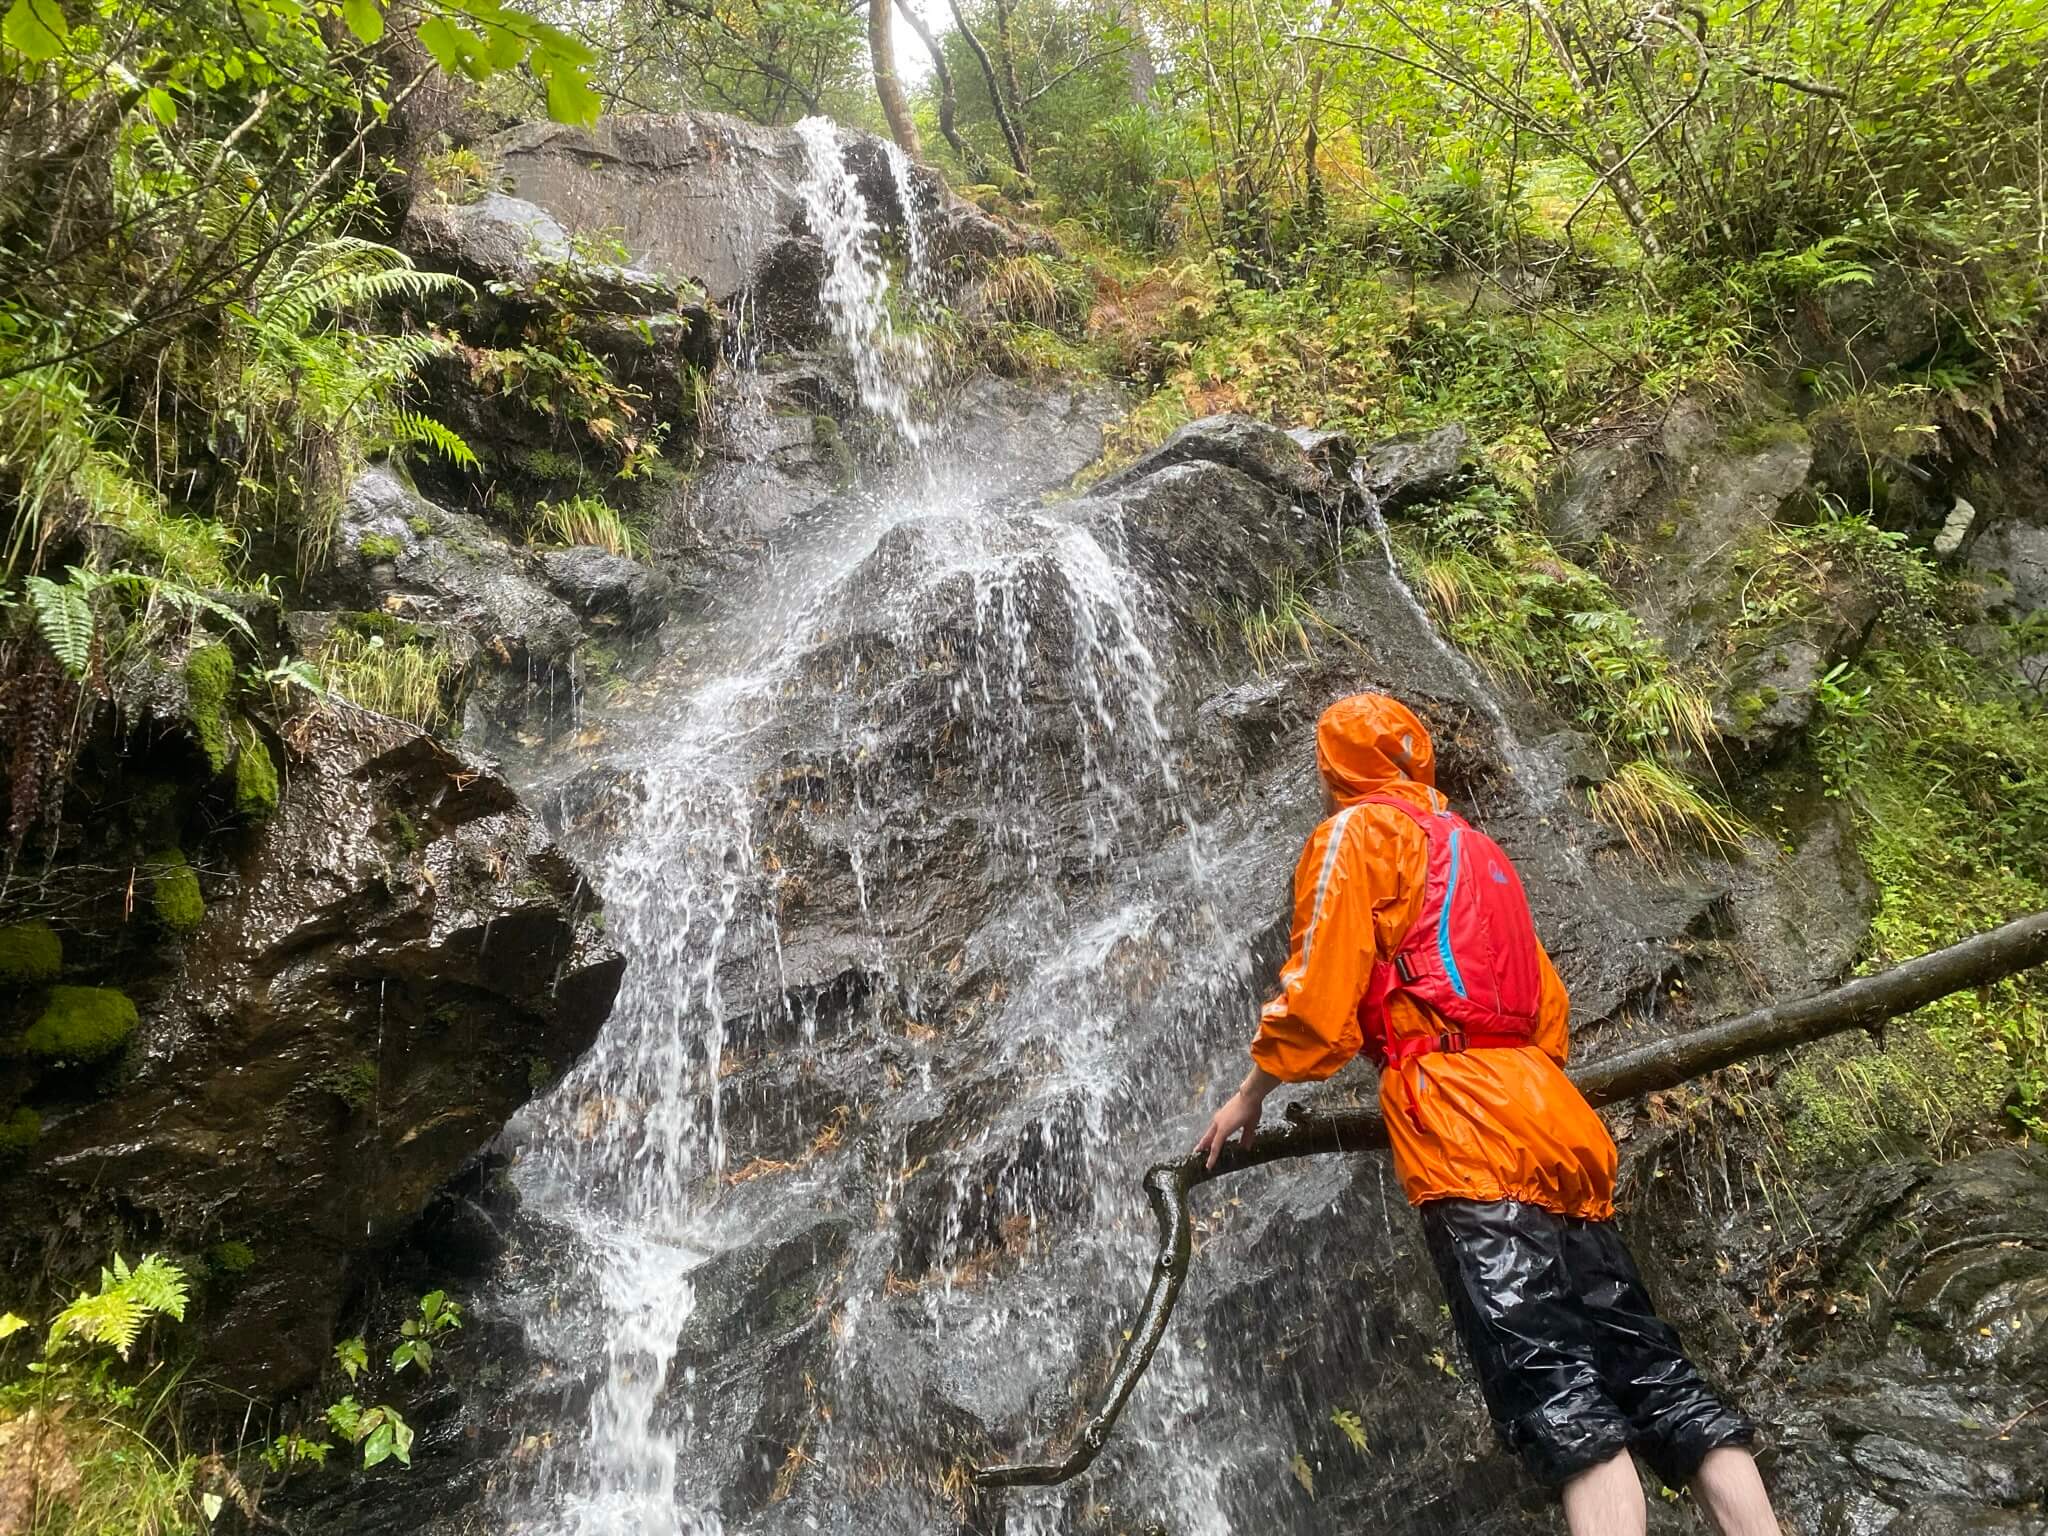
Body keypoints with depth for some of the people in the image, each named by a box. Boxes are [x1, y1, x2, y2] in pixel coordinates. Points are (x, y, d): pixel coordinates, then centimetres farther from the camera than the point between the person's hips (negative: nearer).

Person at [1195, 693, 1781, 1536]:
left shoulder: (1357, 831, 4)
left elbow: (1318, 989, -4)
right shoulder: (1477, 848, 28)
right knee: (1649, 1362, 6)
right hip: (1550, 1113, 8)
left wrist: (1252, 1093, 9)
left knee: (1553, 1387, -16)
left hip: (1467, 1126, -8)